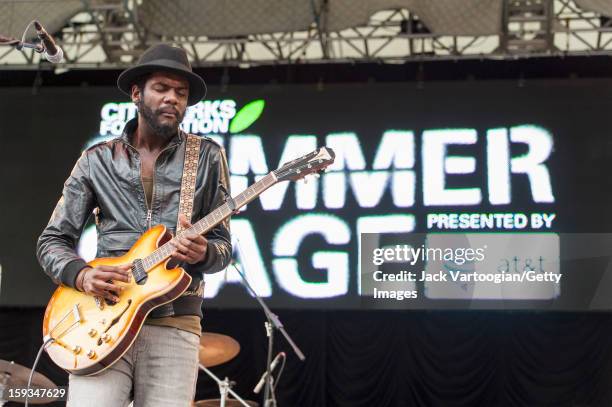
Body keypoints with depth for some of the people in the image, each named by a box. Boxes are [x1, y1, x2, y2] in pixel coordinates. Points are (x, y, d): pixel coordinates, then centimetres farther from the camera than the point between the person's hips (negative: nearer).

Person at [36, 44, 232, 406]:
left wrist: (202, 253, -15)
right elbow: (52, 241, 11)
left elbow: (223, 246, 9)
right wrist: (82, 275, -10)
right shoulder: (97, 161, 10)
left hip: (175, 324, 0)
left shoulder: (208, 157, 8)